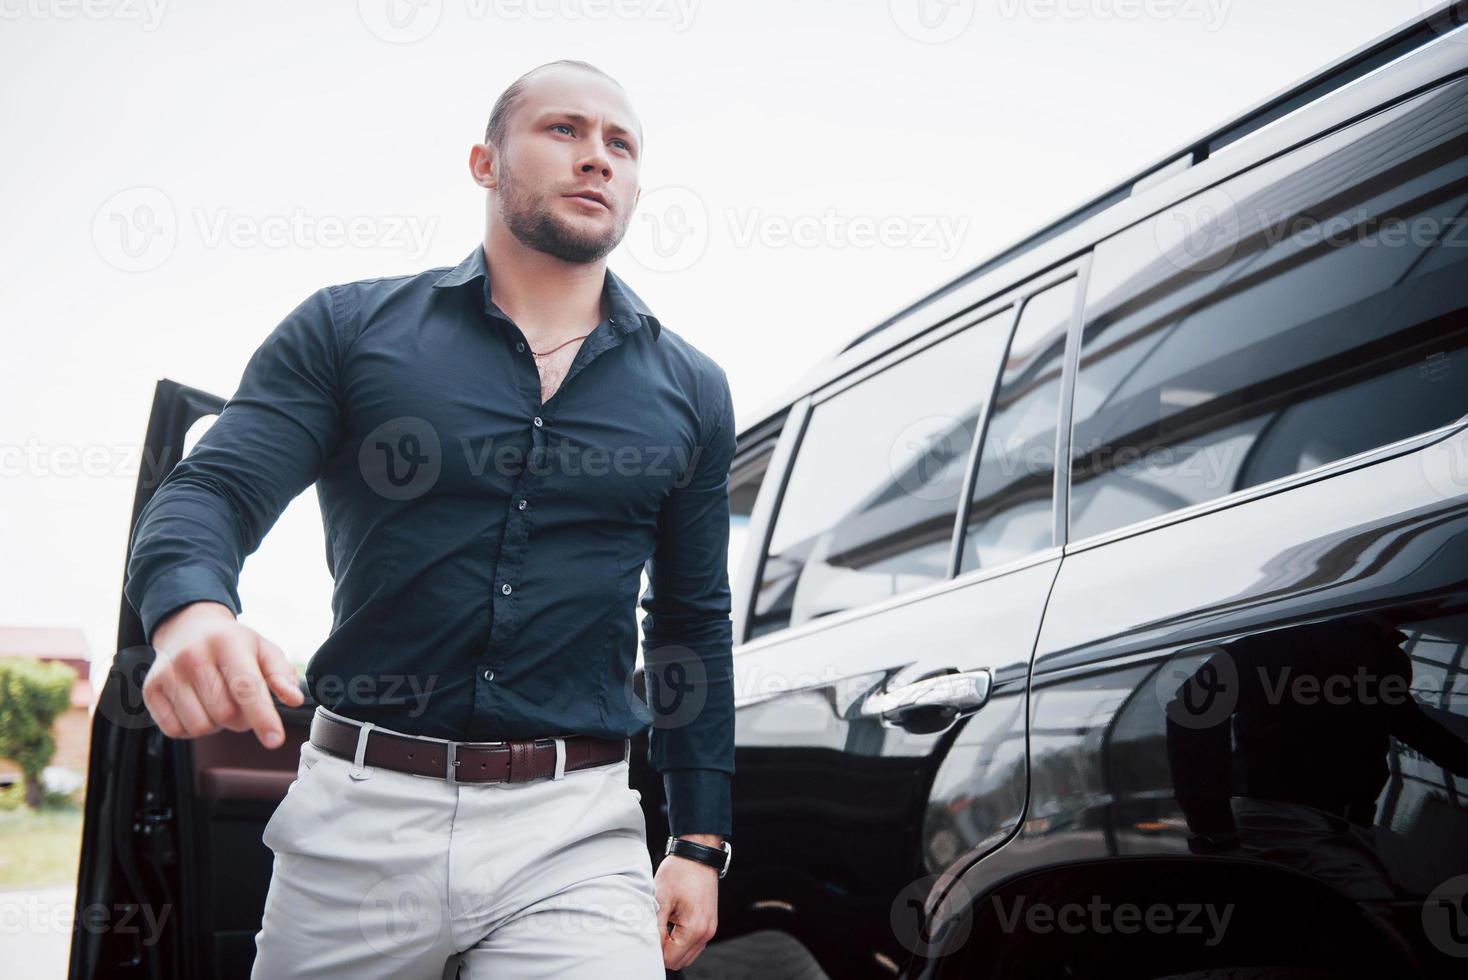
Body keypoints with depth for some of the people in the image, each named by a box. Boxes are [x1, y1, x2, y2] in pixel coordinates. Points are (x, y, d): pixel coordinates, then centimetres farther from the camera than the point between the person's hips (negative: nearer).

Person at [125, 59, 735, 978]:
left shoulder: (690, 391, 11)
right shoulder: (350, 327, 5)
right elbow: (210, 492, -3)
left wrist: (700, 844, 11)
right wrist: (192, 612, -27)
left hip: (576, 838, 1)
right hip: (357, 814, 0)